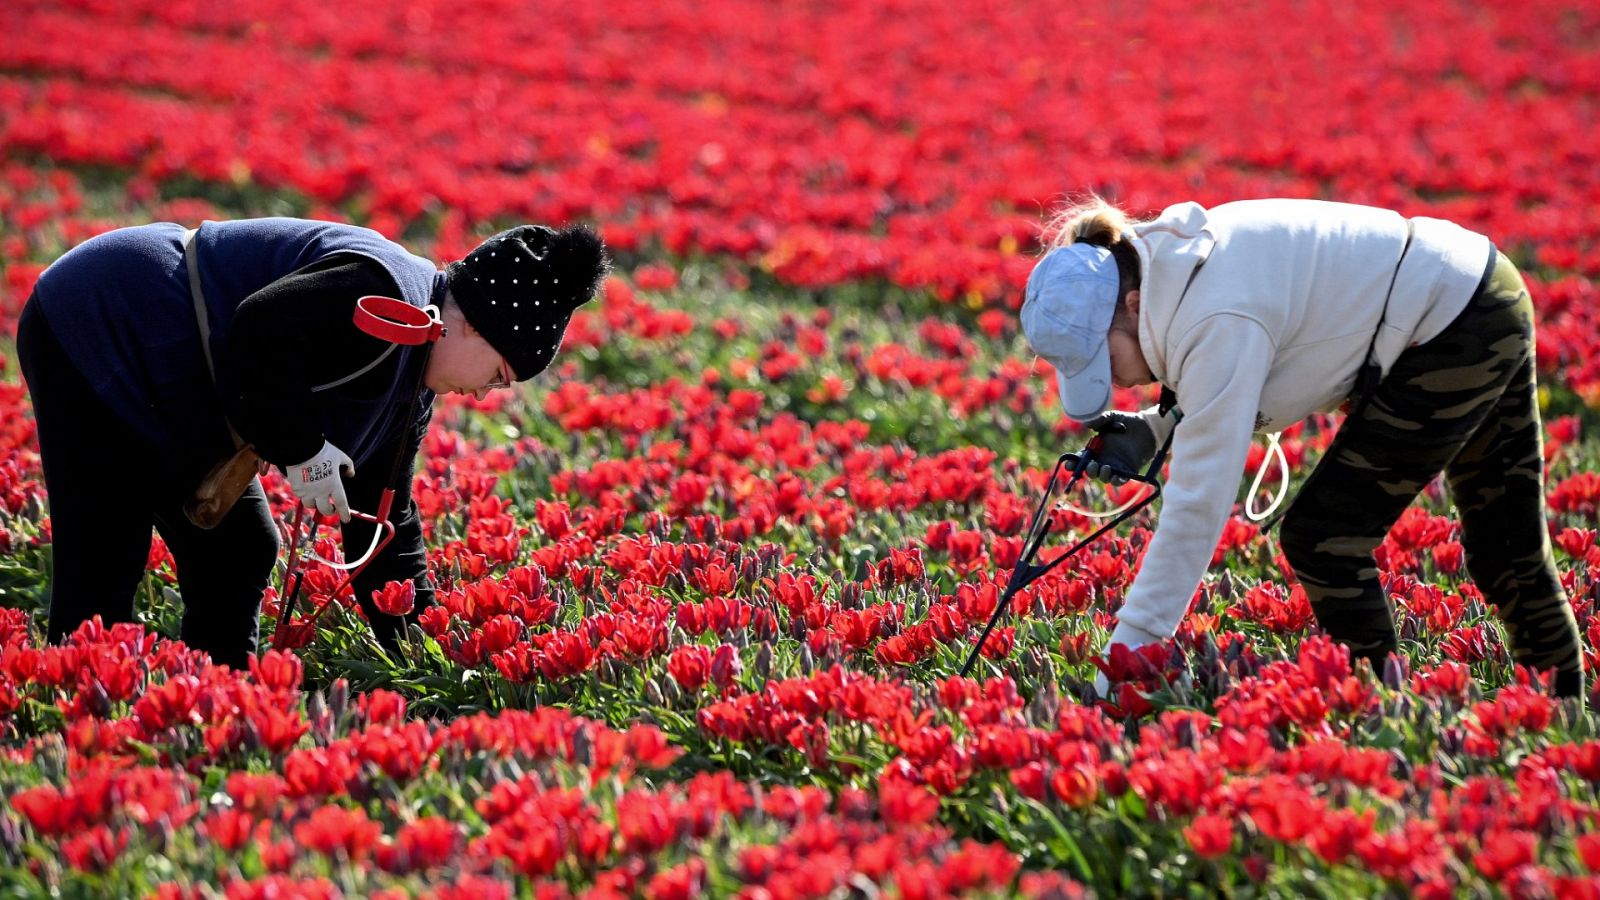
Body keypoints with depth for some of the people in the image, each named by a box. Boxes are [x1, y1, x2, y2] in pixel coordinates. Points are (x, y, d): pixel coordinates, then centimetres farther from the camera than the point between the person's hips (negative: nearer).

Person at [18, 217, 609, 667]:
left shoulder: (410, 386, 9)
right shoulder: (379, 295, -23)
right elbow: (259, 332, -36)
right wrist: (300, 448, -23)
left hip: (168, 400, 11)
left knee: (238, 555, 9)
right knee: (104, 565, -12)